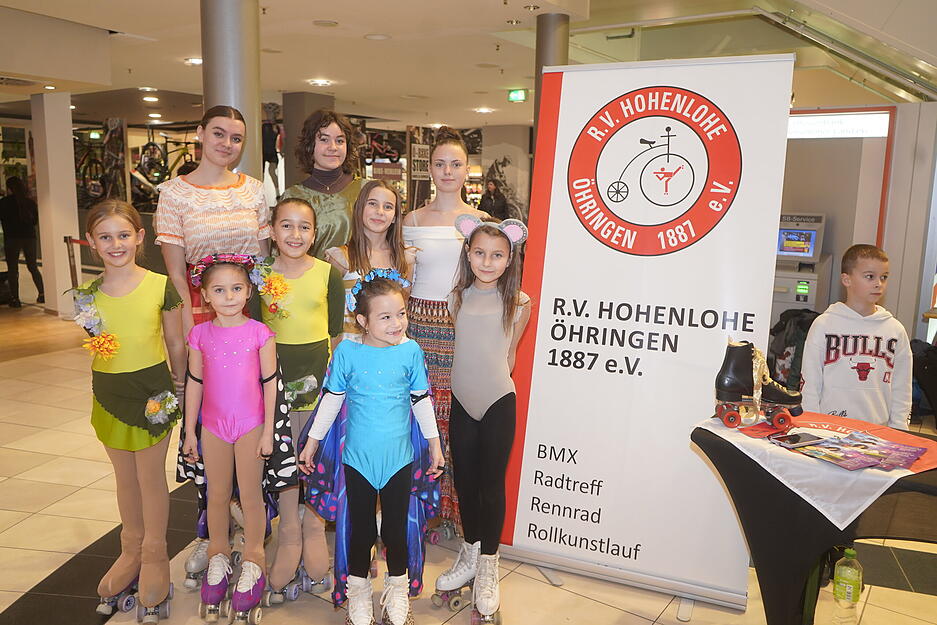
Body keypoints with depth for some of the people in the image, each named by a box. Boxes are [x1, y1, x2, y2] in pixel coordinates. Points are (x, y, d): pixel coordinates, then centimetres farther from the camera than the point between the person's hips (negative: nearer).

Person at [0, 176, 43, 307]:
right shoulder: (30, 201, 3)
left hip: (12, 238, -4)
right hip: (29, 236, 4)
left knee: (12, 269, 3)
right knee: (33, 266, 14)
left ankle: (15, 298, 2)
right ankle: (42, 294, 9)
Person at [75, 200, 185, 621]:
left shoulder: (160, 286, -9)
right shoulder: (89, 296, -1)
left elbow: (175, 343, 0)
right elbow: (96, 346, 12)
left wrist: (177, 387, 4)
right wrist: (96, 341, -6)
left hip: (154, 393, -3)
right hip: (110, 396, 3)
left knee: (151, 475, 8)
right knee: (125, 476, 17)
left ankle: (154, 553, 27)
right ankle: (130, 549, 36)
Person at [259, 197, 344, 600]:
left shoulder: (329, 275, -3)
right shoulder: (260, 274, 0)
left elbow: (337, 333, 1)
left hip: (318, 376, -1)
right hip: (275, 375, 1)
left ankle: (313, 535, 26)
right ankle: (289, 539, 23)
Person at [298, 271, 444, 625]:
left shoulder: (411, 351, -6)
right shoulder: (347, 352, -10)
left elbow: (421, 401, 5)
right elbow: (331, 399, 1)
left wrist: (435, 446, 10)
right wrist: (311, 443, 5)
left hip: (399, 457, 1)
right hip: (357, 457, -1)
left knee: (397, 526, 13)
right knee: (360, 527, 12)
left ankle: (397, 592, 35)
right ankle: (358, 591, 34)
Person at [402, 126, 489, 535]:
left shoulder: (480, 220, 5)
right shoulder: (413, 220, 10)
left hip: (462, 323, -1)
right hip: (419, 320, 2)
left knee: (458, 415, -2)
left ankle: (453, 507, 14)